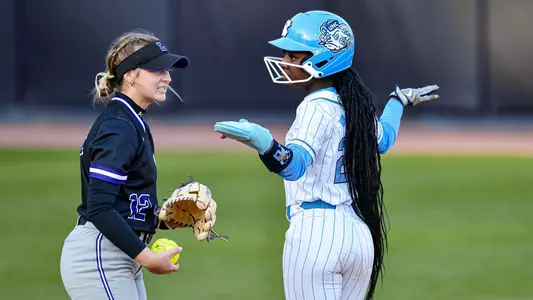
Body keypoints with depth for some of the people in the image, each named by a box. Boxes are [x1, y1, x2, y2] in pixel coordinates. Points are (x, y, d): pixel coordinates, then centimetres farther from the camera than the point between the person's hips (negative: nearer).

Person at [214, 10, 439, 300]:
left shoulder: (317, 107, -13)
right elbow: (382, 140, 33)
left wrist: (264, 143, -52)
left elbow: (296, 162, -31)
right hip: (359, 233, 8)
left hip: (314, 233, -8)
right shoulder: (356, 104, 11)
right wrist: (398, 100, 51)